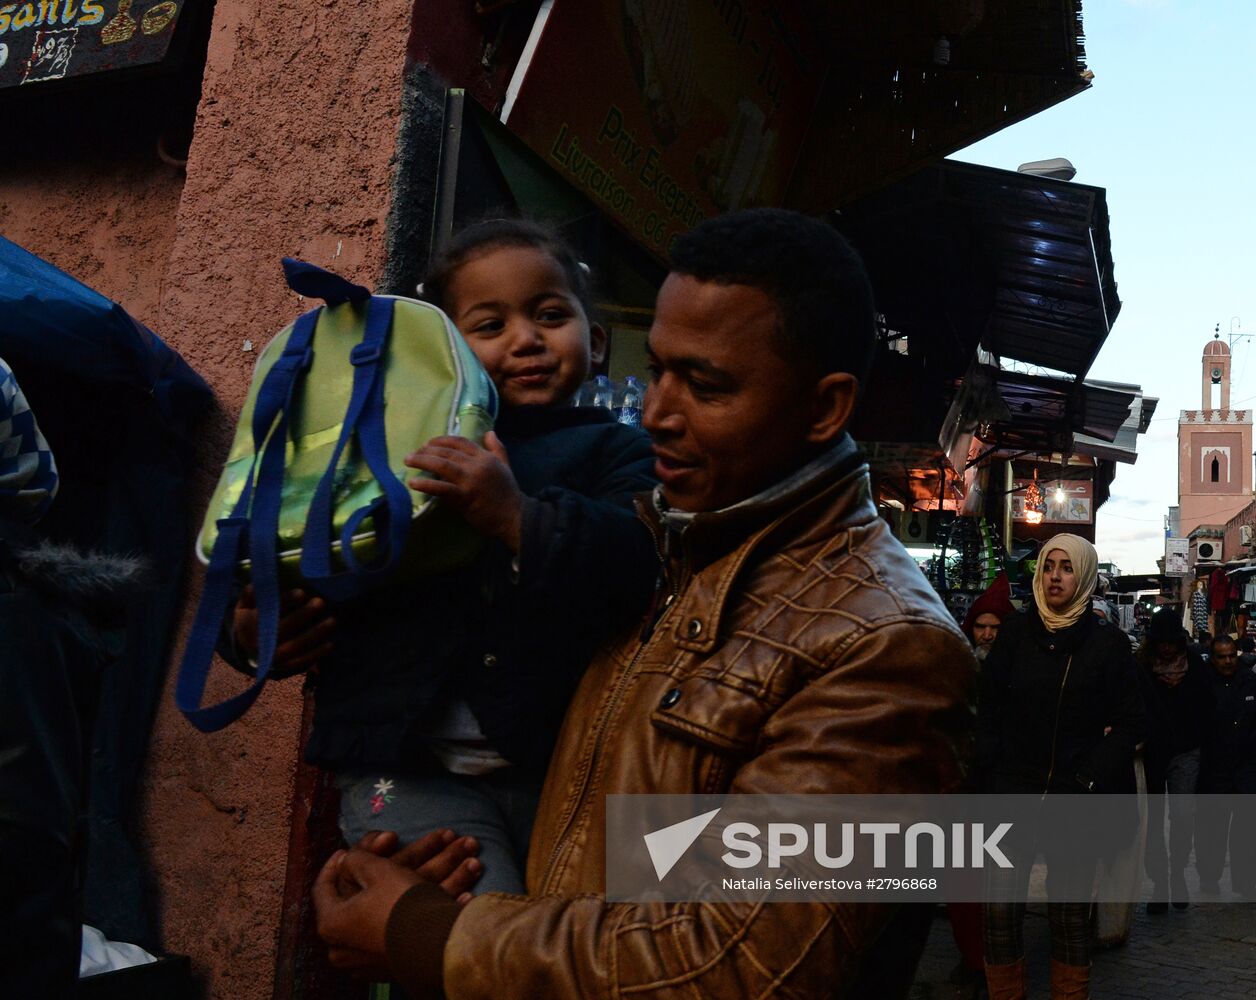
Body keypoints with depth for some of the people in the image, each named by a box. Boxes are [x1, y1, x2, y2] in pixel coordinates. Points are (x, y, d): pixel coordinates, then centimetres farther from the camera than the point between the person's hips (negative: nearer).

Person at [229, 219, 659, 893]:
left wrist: (518, 518, -24)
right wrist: (261, 635, -1)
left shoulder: (613, 451, 6)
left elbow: (648, 568, -13)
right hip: (408, 774, 0)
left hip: (561, 767, 1)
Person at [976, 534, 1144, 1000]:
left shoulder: (1108, 642, 2)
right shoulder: (1015, 633, 5)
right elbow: (988, 709, 5)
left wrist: (1091, 779, -8)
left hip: (1076, 800, 0)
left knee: (1070, 911, 7)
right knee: (1001, 906, -3)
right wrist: (990, 777, -4)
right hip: (1014, 791, 1)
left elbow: (1128, 722, 3)